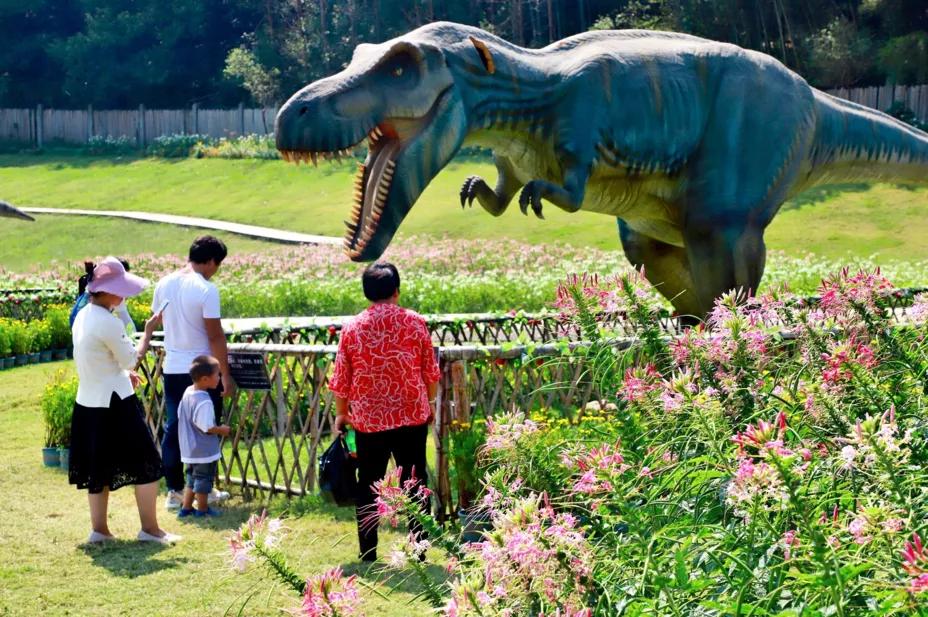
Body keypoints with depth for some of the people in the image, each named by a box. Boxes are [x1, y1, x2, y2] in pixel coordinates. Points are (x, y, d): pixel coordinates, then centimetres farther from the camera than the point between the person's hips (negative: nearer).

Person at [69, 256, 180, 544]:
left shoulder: (82, 316, 7)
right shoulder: (109, 323, -21)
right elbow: (131, 359, -11)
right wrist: (149, 330, -3)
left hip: (88, 404, 9)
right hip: (114, 404, -9)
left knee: (99, 467, 15)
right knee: (145, 464, 2)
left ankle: (99, 529, 18)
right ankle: (150, 528, 5)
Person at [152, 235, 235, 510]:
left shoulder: (164, 285, 4)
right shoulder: (206, 290, -16)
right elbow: (215, 336, -16)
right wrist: (226, 375, -11)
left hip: (172, 369, 6)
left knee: (173, 428, 10)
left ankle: (174, 491, 13)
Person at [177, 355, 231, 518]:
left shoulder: (187, 392, 1)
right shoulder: (204, 401, -27)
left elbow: (180, 415, 12)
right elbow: (206, 428, -26)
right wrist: (221, 430, -11)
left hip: (189, 448, 9)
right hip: (204, 450, -9)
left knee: (192, 477, 20)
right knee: (204, 479, 6)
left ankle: (186, 508, 23)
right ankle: (202, 509, 16)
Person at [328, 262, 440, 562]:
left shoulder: (352, 328, -5)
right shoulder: (415, 323, -5)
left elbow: (341, 380, 0)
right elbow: (431, 372, 3)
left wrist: (341, 413, 15)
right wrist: (430, 402, 20)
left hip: (368, 419, 0)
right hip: (412, 415, 0)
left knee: (368, 484, 11)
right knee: (415, 481, 10)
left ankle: (368, 552, 13)